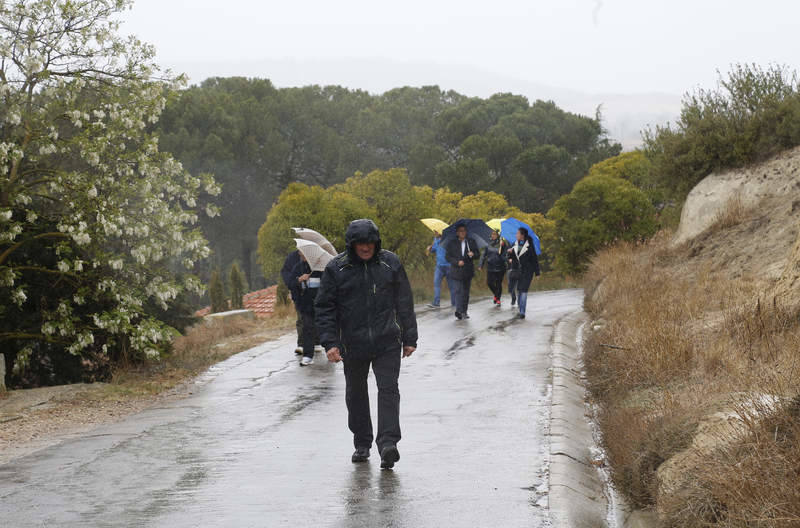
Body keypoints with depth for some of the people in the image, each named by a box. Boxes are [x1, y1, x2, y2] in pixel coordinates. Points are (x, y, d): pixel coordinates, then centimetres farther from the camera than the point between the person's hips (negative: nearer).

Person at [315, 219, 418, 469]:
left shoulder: (390, 263, 1)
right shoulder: (336, 269, -3)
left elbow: (405, 303, 8)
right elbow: (324, 308, 0)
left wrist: (409, 338, 8)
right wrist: (330, 343, -9)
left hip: (387, 343, -1)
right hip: (353, 344, 1)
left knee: (388, 389, -13)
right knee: (356, 395, 12)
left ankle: (388, 443, -19)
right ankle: (362, 444, 26)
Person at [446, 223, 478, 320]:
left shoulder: (471, 242, 9)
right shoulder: (451, 243, 3)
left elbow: (477, 254, 7)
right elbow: (448, 257, -1)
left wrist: (473, 254, -16)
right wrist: (457, 262, -17)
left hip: (468, 271, 3)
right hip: (457, 272, -3)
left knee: (466, 292, 9)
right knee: (458, 291, -13)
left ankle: (464, 311, 18)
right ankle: (459, 311, -22)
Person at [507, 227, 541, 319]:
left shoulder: (529, 246, -9)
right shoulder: (515, 244, 7)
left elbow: (534, 259, -5)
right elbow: (511, 257, 13)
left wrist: (537, 272, -4)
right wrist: (510, 253, -11)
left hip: (527, 271, -6)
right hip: (517, 270, 6)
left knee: (523, 290, -13)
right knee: (518, 290, 10)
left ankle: (522, 312, -15)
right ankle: (520, 311, 21)